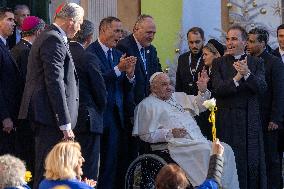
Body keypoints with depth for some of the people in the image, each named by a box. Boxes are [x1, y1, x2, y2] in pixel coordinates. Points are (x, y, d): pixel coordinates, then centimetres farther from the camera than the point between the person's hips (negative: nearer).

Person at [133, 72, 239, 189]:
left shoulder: (179, 97, 25)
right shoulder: (146, 105, 5)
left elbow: (200, 105, 28)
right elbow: (146, 135, -3)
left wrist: (203, 90, 9)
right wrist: (170, 133, -13)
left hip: (198, 140, 7)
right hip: (176, 144, -7)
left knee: (226, 150, -14)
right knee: (208, 151, -31)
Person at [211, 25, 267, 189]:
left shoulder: (256, 63, 6)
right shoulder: (219, 63, 4)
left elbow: (262, 88, -7)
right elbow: (218, 89, -8)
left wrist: (247, 74, -22)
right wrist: (237, 77, -21)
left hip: (251, 119, 1)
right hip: (227, 120, -1)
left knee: (254, 161, 2)